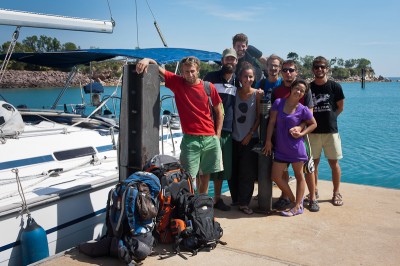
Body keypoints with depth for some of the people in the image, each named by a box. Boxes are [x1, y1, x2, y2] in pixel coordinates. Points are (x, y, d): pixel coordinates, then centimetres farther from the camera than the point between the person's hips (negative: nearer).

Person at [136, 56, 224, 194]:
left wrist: (217, 135, 2)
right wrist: (147, 60, -26)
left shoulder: (209, 87, 0)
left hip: (210, 138, 2)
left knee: (205, 173, 15)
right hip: (190, 138, -2)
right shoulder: (177, 83, -1)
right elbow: (157, 68, -4)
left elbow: (219, 112, 8)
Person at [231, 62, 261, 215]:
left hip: (250, 138, -2)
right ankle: (235, 199, 24)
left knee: (247, 173, 0)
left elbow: (259, 117, -2)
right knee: (233, 171, 8)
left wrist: (250, 134, -8)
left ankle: (244, 203, 10)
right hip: (235, 138, 2)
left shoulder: (257, 94, -2)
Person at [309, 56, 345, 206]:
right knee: (313, 162, 8)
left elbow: (340, 107, 8)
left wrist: (329, 117, 4)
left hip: (331, 131, -1)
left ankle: (336, 193, 16)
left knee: (334, 162, 4)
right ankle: (314, 191, 23)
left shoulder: (335, 86, -1)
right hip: (313, 131, 1)